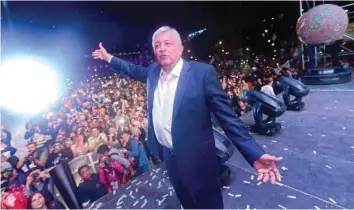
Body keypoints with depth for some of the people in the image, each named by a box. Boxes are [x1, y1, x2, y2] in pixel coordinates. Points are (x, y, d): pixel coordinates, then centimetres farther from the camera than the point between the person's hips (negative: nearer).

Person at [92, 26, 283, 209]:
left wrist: (255, 154, -23)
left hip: (196, 158, -5)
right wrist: (108, 58, 23)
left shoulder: (202, 72, -18)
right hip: (170, 157, 6)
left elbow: (227, 116, -18)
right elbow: (134, 70, 23)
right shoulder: (153, 72, 0)